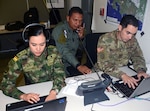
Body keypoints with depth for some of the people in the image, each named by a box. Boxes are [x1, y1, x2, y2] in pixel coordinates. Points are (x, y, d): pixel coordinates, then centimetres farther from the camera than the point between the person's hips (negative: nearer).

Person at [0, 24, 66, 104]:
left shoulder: (53, 52, -14)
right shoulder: (20, 59, -17)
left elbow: (59, 74, -14)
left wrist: (53, 92, -33)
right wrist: (23, 96, -33)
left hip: (52, 89, 0)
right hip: (33, 93, 0)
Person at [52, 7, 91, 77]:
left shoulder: (78, 29, 5)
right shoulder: (59, 29, -16)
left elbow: (82, 48, 14)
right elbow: (64, 51, -30)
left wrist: (82, 37, -6)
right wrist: (78, 66, -42)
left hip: (72, 62, 7)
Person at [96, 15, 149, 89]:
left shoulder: (132, 40, -3)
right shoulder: (105, 39, -20)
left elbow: (138, 57, 4)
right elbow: (103, 64, -26)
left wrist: (141, 70, -18)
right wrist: (122, 75, -40)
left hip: (123, 72, 5)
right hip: (102, 74, -4)